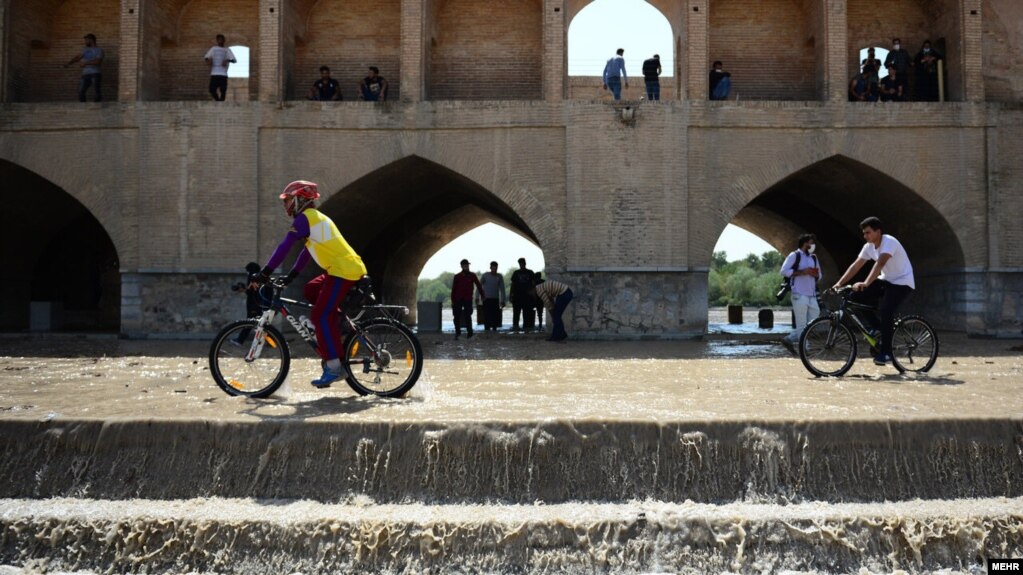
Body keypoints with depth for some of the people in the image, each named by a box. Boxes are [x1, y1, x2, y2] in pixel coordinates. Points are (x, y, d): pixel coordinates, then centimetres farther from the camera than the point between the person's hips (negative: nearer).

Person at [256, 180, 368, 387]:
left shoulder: (304, 218, -5)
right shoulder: (317, 218, 24)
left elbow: (284, 247, -12)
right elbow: (307, 252, 27)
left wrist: (265, 272, -9)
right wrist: (290, 276, 24)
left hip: (343, 271, -9)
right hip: (350, 269, 9)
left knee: (320, 315, -10)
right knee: (310, 291, 19)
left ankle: (334, 367, -12)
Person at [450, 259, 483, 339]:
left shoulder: (472, 275, 3)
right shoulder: (457, 276, 3)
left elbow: (478, 286, 9)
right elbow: (453, 289, 5)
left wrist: (482, 296, 6)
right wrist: (452, 300, 2)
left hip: (468, 299, -1)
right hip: (458, 300, 1)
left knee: (467, 316, -6)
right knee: (457, 317, 3)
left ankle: (469, 332, 0)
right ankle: (457, 332, 15)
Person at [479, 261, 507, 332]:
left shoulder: (499, 276, 2)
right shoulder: (485, 275, -2)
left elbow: (502, 289, 5)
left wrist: (503, 300, 1)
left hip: (495, 299, 2)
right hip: (486, 299, -2)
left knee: (495, 316, -2)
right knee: (487, 316, -6)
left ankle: (494, 329, 6)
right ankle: (487, 330, -3)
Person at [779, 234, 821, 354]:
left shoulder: (814, 258, 19)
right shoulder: (794, 256, -2)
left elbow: (819, 277, 24)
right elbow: (784, 271, -11)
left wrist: (816, 274, 0)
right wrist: (802, 272, -17)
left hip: (812, 296, 7)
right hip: (799, 295, -7)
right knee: (802, 325, -5)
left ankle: (789, 339, 14)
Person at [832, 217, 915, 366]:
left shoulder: (889, 242, -24)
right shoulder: (869, 247, -1)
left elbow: (880, 263, -39)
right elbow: (855, 266, -2)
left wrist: (865, 284, -51)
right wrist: (839, 283, -13)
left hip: (902, 282, -8)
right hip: (886, 280, 8)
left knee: (885, 312, -27)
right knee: (857, 296, -10)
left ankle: (886, 353, -17)